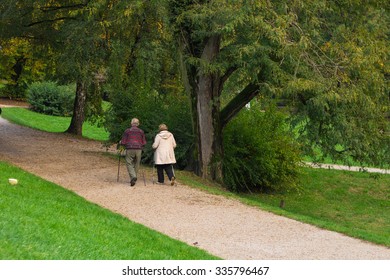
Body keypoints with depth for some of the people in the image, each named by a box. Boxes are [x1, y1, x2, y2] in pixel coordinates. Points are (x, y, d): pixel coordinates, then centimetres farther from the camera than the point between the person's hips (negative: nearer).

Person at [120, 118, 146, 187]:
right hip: (138, 150, 2)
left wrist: (120, 142, 23)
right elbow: (144, 143, 10)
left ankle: (133, 176, -22)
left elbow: (123, 142, 1)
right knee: (136, 164, 11)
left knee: (129, 164, 0)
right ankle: (133, 179, 13)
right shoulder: (141, 131, 8)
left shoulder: (127, 131, 0)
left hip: (130, 150, -2)